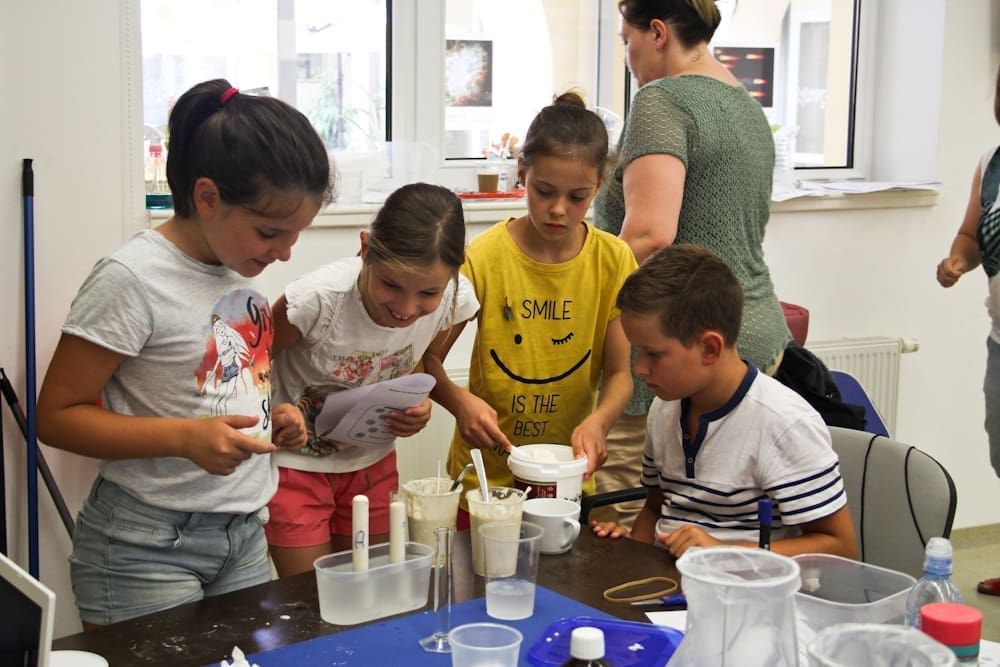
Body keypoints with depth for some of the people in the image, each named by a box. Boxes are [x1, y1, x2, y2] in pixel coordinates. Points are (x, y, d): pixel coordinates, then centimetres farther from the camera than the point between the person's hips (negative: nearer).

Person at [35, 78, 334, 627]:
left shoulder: (241, 264, 5)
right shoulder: (132, 278, -18)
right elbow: (56, 415, -15)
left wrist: (272, 416, 0)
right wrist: (185, 437, -26)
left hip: (244, 537, 7)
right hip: (147, 546, -7)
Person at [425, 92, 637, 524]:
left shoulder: (613, 261, -5)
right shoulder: (485, 257, -11)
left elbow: (620, 372, -3)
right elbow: (427, 358, -9)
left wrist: (597, 421, -23)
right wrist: (460, 402, -28)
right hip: (484, 476, -2)